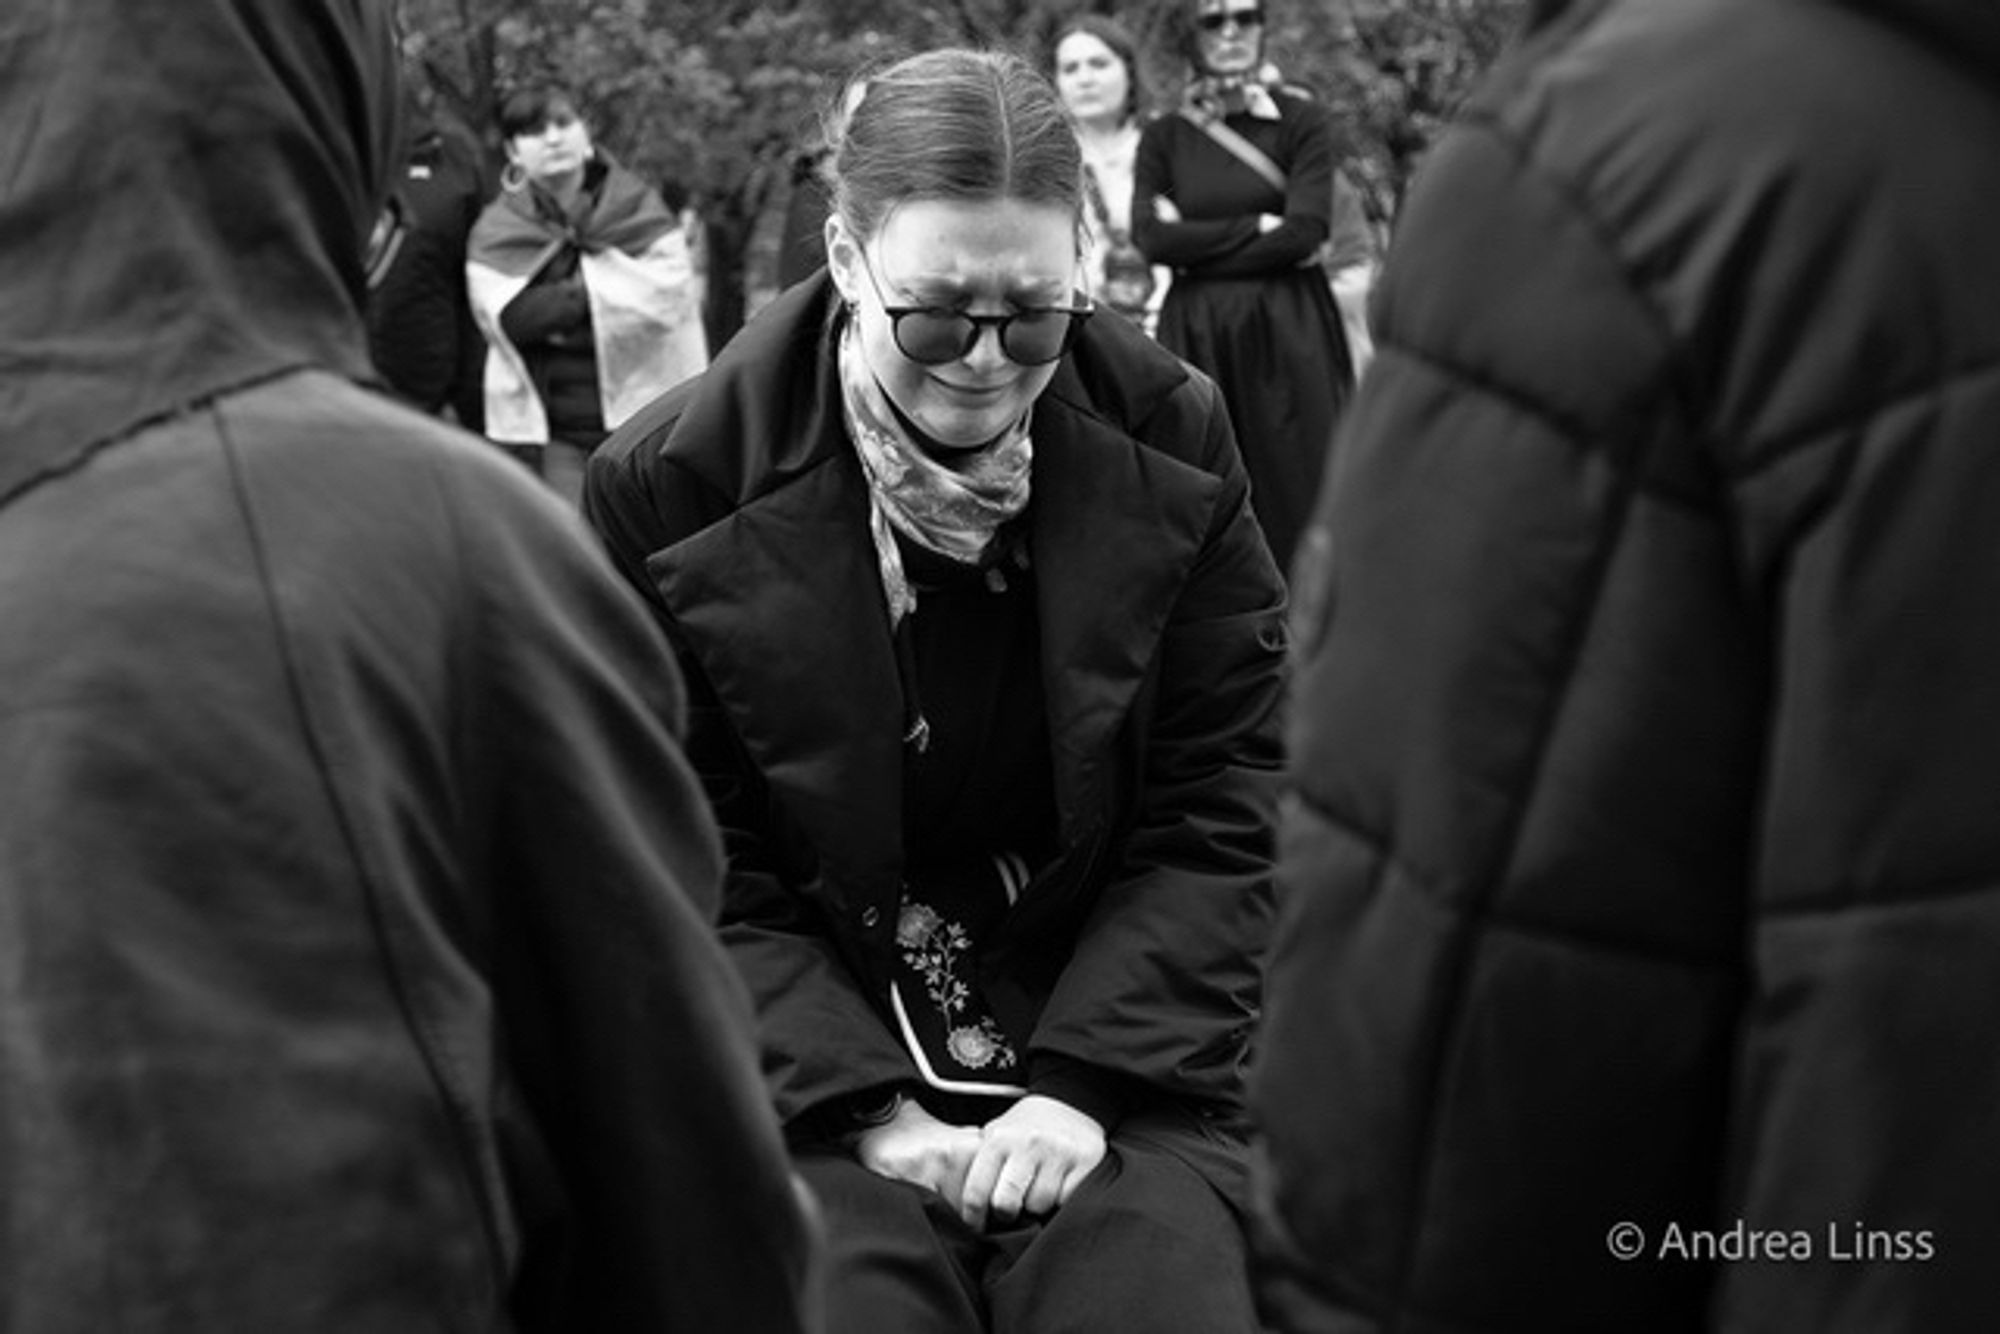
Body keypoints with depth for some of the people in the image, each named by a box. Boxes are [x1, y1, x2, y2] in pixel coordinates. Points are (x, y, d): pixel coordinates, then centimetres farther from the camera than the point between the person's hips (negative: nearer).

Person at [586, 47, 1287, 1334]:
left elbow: (1219, 817, 1)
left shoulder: (1171, 446, 0)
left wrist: (1087, 1083, -10)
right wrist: (868, 1107, -14)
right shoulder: (669, 489, -6)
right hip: (804, 1081, -1)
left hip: (1114, 1067, 2)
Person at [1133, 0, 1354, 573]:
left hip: (1289, 332, -2)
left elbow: (1304, 231, -10)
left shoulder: (1303, 121, 1)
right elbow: (1152, 237, -5)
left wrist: (1199, 242, -8)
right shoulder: (1164, 136, 8)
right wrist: (1258, 227, -9)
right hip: (1197, 337, 2)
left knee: (1297, 493, -1)